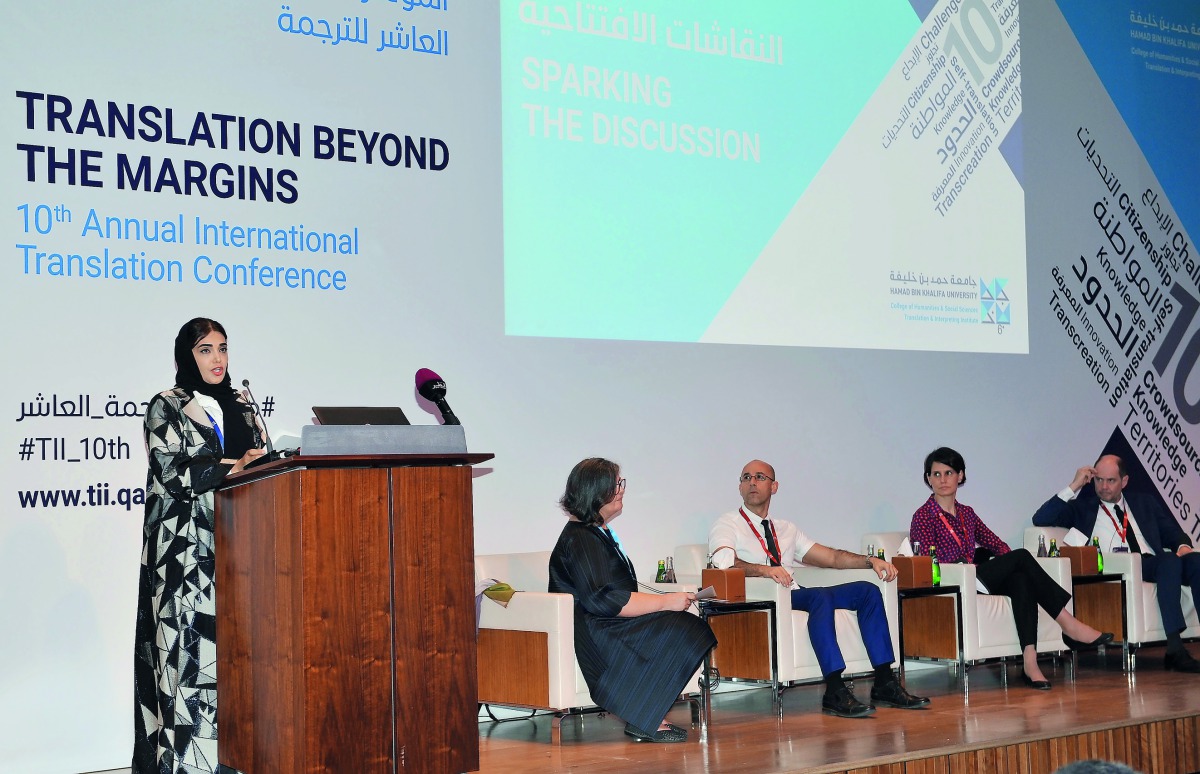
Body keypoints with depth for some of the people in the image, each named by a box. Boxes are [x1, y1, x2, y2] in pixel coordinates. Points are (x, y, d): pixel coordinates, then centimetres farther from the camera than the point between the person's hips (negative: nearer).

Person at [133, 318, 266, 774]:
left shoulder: (241, 408, 18)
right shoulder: (167, 407, 3)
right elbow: (170, 470, -10)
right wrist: (234, 467, -13)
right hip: (184, 544, -5)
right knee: (190, 642, -9)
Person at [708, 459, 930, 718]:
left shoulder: (785, 529, 27)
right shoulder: (728, 525, 7)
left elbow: (831, 557, 21)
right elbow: (723, 562, -15)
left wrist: (870, 560, 4)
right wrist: (765, 570, -33)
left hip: (795, 597, 7)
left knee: (867, 590, -9)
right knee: (821, 596, -33)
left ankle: (884, 684, -14)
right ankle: (835, 692, -39)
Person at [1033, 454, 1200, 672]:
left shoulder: (1144, 503, 29)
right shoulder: (1082, 505, 19)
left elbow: (1172, 532, 23)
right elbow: (1040, 520, 7)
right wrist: (1074, 486, 4)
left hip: (1153, 564, 4)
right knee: (1170, 562, -34)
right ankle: (1175, 648, -39)